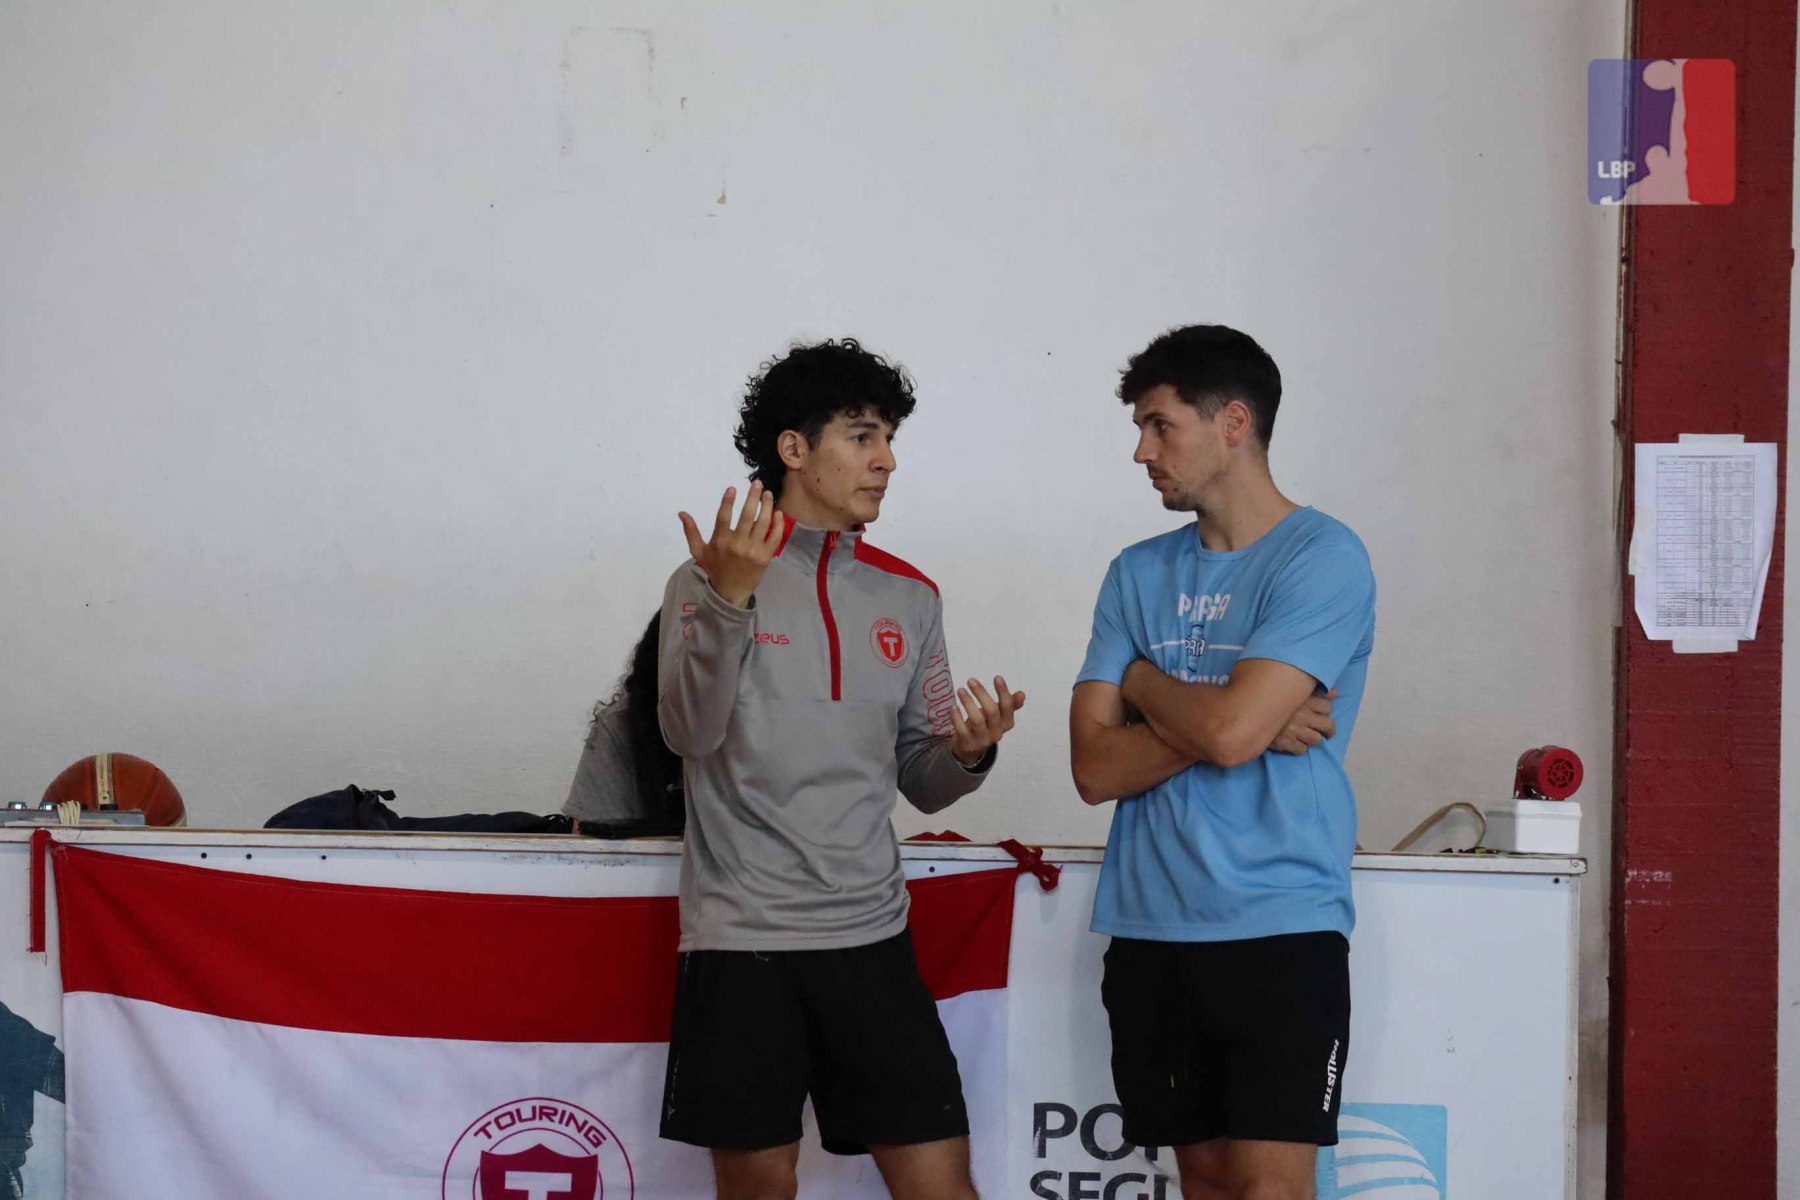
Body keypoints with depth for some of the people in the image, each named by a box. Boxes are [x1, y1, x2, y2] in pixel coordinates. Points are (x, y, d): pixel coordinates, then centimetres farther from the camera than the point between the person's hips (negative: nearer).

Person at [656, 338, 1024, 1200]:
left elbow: (921, 783, 13)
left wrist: (967, 753, -9)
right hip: (742, 935, -3)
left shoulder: (908, 597, 11)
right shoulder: (710, 580, 0)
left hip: (871, 934, 3)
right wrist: (731, 599, -28)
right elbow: (690, 733, -16)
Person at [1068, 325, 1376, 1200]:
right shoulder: (1138, 574, 10)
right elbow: (1094, 766, 2)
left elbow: (1227, 728, -18)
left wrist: (1144, 680, 1)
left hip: (1282, 927, -5)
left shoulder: (1323, 559, -6)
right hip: (1152, 930, 5)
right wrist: (1248, 724, -9)